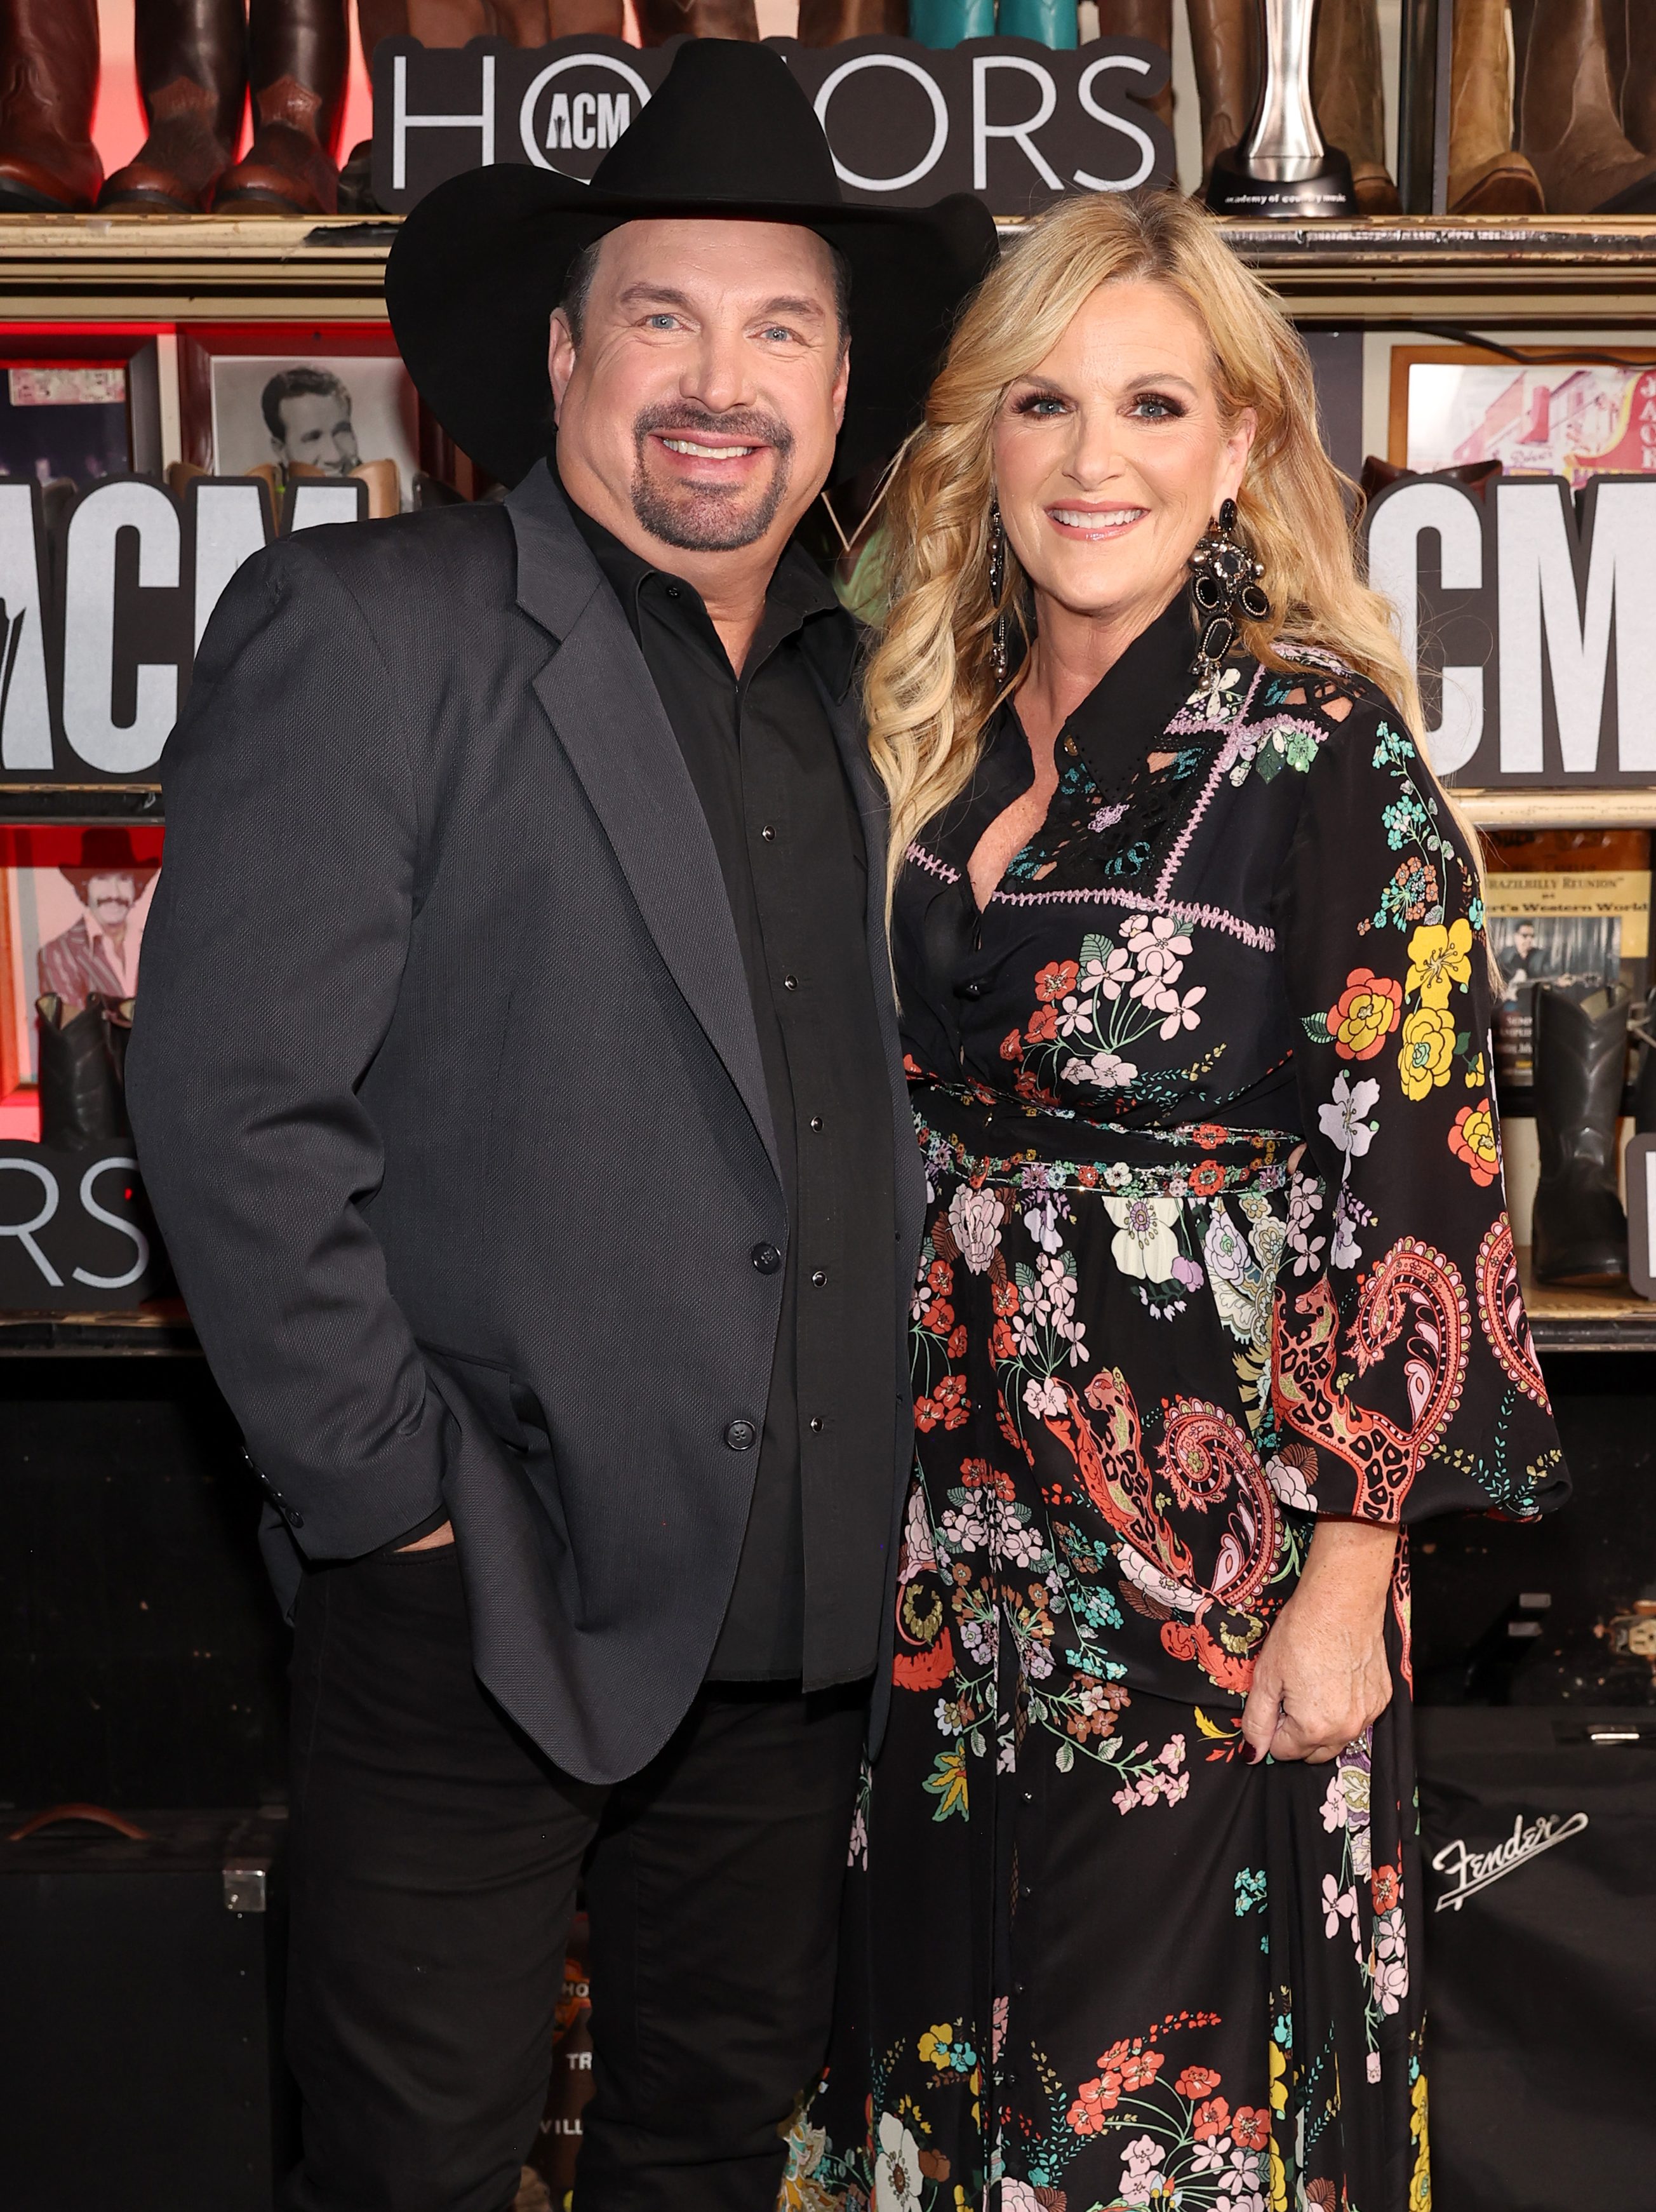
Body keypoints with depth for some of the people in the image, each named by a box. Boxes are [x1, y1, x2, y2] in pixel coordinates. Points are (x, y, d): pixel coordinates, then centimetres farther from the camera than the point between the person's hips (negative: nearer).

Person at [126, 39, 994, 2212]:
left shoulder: (862, 688, 10)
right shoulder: (366, 626, -8)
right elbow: (235, 1102, -14)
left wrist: (886, 1492, 8)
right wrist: (394, 1497, -14)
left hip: (806, 1597, 6)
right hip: (486, 1594, -5)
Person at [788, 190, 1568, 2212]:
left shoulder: (1321, 748, -13)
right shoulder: (935, 734, 6)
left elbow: (1411, 1172, -14)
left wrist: (1345, 1580, -16)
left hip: (1205, 1528, -6)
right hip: (951, 1515, 6)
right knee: (938, 2018, 17)